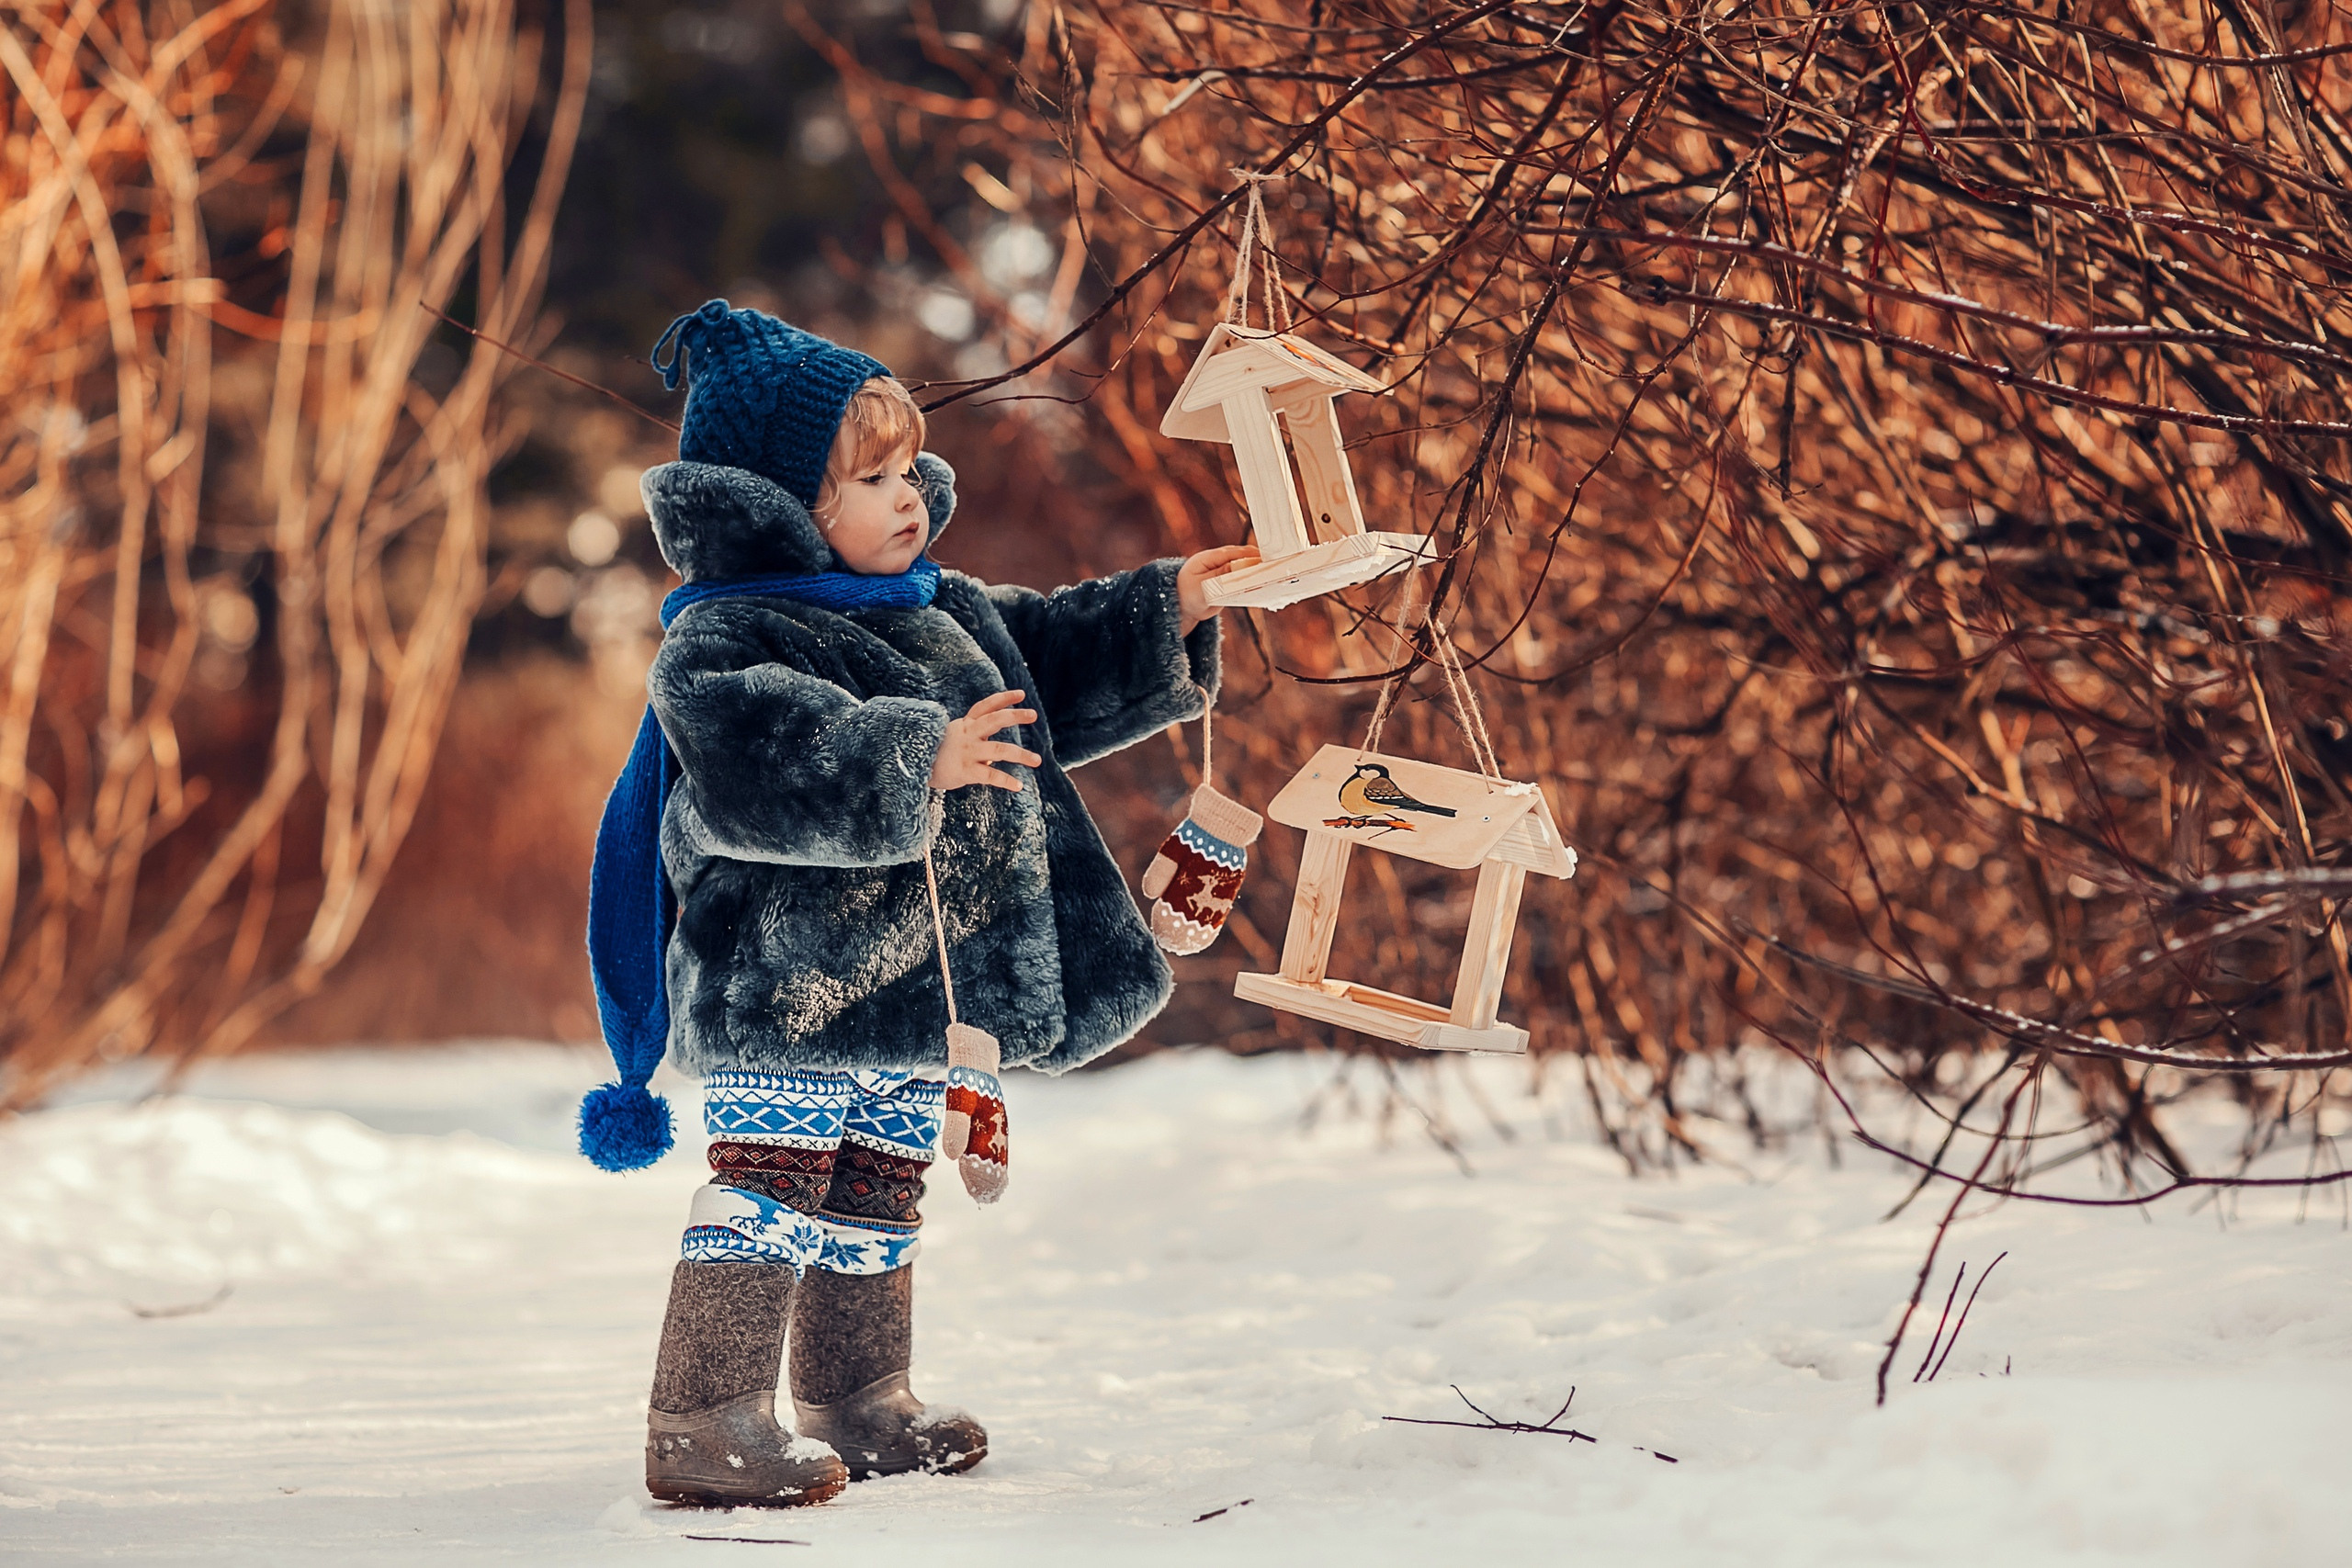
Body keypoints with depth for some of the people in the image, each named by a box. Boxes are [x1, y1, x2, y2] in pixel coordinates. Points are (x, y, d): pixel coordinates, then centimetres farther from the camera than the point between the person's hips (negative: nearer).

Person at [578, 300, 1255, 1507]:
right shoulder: (728, 639, -15)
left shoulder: (946, 614, 14)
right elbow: (768, 763, -31)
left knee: (878, 1192, 17)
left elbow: (1057, 658, 25)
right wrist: (915, 761, -37)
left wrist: (1168, 612, 11)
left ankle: (859, 1401, 29)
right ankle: (706, 1424, -10)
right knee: (772, 1182, -12)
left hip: (912, 981, 9)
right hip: (781, 990, -9)